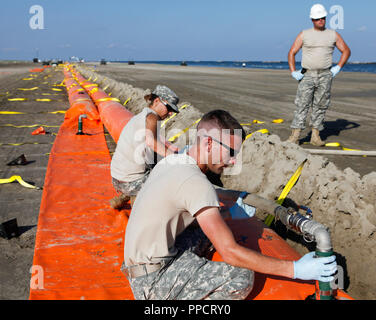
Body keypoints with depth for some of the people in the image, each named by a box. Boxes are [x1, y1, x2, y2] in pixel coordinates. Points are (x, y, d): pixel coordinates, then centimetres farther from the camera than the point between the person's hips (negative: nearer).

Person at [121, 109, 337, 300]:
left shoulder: (171, 161, 4)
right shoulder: (196, 183, -24)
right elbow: (230, 252, -25)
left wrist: (228, 214, 14)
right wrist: (295, 270, -21)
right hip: (151, 281, -9)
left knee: (211, 229, 18)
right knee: (242, 277, -17)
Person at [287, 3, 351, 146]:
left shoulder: (333, 35, 10)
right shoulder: (304, 35, 5)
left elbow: (346, 51, 16)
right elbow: (291, 53, 5)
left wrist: (338, 68, 3)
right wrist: (293, 72, -5)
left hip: (325, 76, 2)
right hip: (307, 75, -2)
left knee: (321, 106, 2)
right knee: (302, 105, -9)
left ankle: (315, 136, 9)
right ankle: (295, 136, -10)